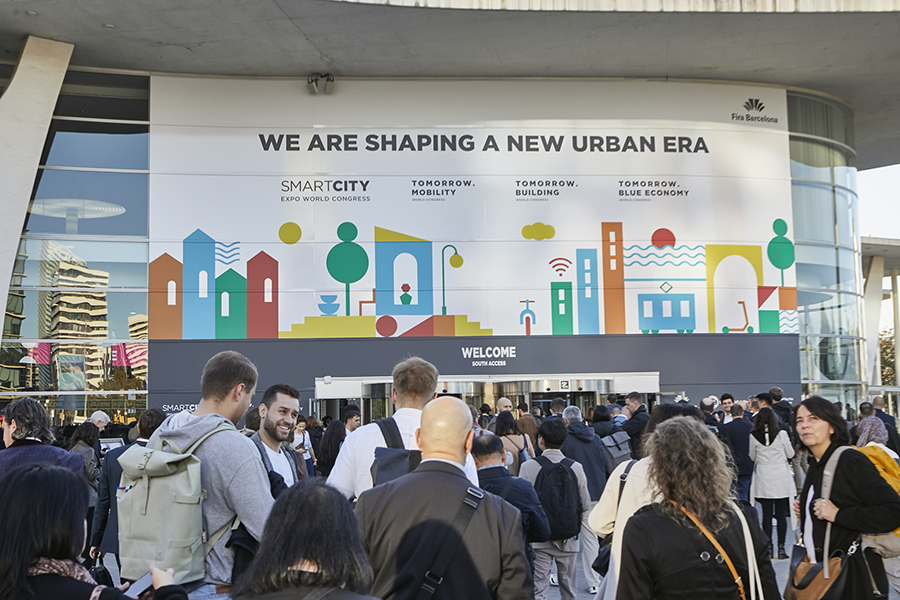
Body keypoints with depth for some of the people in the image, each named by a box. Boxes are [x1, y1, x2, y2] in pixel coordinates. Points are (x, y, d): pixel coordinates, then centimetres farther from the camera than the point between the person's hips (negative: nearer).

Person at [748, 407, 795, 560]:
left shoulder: (754, 436, -5)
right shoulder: (781, 434, -8)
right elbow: (791, 454, 4)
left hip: (763, 478, 1)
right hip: (780, 478, -1)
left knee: (766, 514, 6)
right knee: (781, 514, 3)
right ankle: (781, 548, 4)